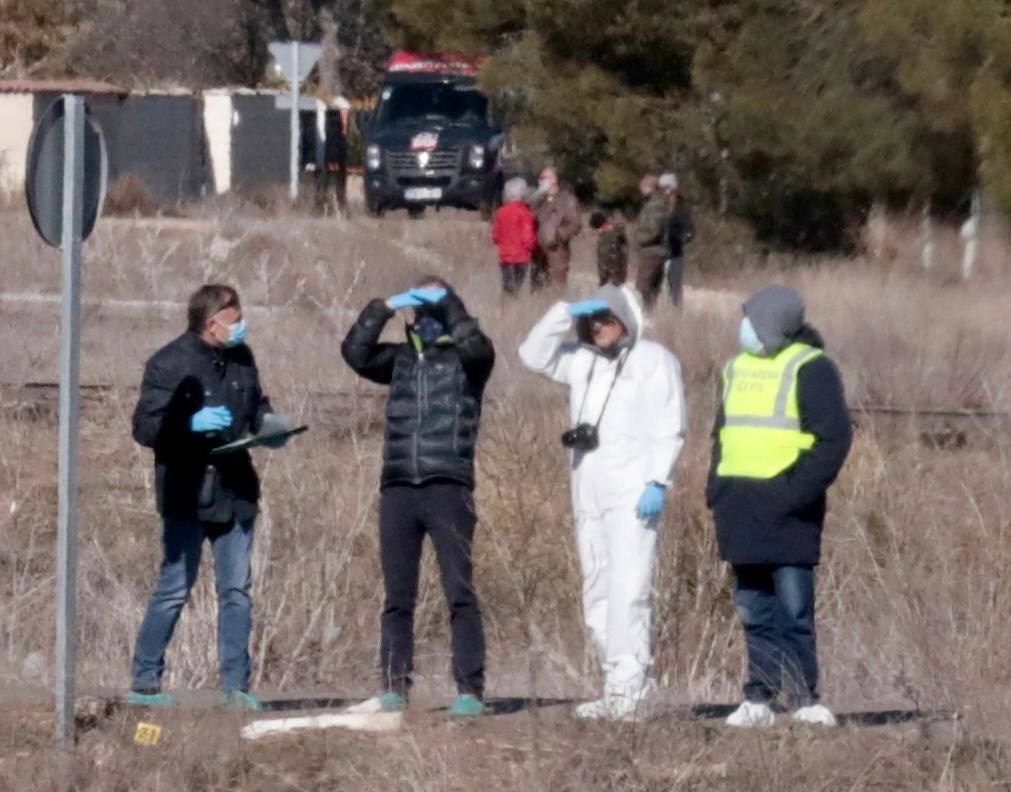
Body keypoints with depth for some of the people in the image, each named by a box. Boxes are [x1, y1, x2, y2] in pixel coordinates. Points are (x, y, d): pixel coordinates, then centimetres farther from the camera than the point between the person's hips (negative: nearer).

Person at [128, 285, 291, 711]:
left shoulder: (241, 359, 9)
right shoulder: (169, 364, -10)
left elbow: (255, 405, 24)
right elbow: (144, 427, -12)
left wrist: (267, 421, 2)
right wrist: (192, 423, -25)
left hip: (235, 492, 6)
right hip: (187, 495, -6)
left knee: (237, 590, 4)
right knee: (175, 587, -3)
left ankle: (236, 686, 8)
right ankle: (144, 682, 7)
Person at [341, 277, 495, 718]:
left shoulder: (465, 359, 7)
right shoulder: (401, 358, 17)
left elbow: (477, 347, -15)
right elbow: (356, 353, 3)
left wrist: (447, 302, -7)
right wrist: (384, 309, -5)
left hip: (448, 489, -4)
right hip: (398, 490, 4)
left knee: (460, 593, -8)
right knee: (398, 597, 6)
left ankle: (470, 690, -8)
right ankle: (394, 690, 10)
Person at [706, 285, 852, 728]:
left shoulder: (810, 369, -6)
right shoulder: (738, 368, 17)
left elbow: (834, 438, -11)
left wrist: (798, 492, -18)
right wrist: (716, 488, 11)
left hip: (784, 505, -7)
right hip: (739, 506, 7)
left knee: (793, 606, -8)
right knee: (753, 608, 8)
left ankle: (804, 696, -2)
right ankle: (759, 698, 11)